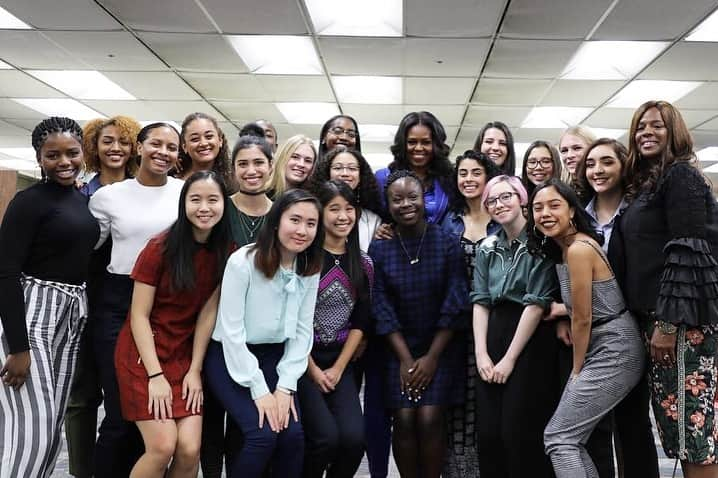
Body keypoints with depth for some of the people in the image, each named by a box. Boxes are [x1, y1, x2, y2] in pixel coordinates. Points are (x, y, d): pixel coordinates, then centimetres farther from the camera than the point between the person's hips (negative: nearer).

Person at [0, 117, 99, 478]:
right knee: (31, 425, -7)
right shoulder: (29, 201, -11)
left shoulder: (84, 200, 10)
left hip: (72, 313, 7)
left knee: (54, 421, 13)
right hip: (30, 311, -7)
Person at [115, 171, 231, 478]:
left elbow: (208, 313, -1)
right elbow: (139, 315, -12)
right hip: (143, 353, -4)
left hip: (184, 356, 4)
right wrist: (156, 375, -15)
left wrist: (195, 370, -4)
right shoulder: (160, 248, -14)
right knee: (163, 446, -12)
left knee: (190, 450, -7)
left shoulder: (224, 253, -1)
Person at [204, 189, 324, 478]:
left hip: (274, 357, 5)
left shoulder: (310, 269, -2)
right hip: (231, 358, -4)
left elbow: (302, 332, 0)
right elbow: (231, 332, -17)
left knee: (294, 434, -13)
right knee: (264, 433, -21)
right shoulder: (243, 262, -19)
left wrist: (285, 386, -9)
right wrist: (259, 390, -17)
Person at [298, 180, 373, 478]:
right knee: (326, 437, -18)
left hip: (340, 361, 4)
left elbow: (360, 322, 7)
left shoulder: (362, 263, 7)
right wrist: (313, 370, -9)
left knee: (354, 438, -12)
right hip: (301, 359, -4)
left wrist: (338, 368, -2)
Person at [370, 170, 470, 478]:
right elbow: (382, 309, -3)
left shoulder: (446, 243, -6)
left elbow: (455, 305, -7)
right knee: (404, 420, -7)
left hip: (441, 347, -1)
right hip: (399, 349, 1)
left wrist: (432, 357, -9)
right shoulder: (379, 248, -2)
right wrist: (406, 359, -8)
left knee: (429, 419, -11)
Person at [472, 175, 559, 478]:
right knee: (487, 432, 5)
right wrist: (481, 353, -6)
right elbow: (480, 302, 6)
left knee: (520, 432, -5)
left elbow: (536, 303, -11)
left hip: (532, 341, -5)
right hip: (494, 336, 5)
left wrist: (509, 359, -11)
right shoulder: (487, 248, 11)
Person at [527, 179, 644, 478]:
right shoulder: (561, 249, 11)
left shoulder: (578, 249, -18)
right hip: (603, 350, 10)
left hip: (613, 352, -10)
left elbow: (583, 319, -14)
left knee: (558, 437, -9)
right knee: (572, 440, 11)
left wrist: (576, 370, -3)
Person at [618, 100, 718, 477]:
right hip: (653, 316, 9)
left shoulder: (680, 175, -5)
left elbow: (687, 252, -15)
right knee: (676, 425, 10)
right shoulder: (643, 184, 21)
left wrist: (669, 322, -20)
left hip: (681, 320, -9)